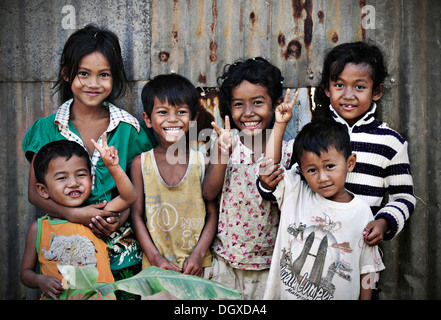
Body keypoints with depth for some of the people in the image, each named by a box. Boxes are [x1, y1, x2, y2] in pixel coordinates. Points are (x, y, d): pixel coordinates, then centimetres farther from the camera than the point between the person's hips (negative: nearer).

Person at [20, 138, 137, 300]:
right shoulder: (38, 228, 5)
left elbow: (129, 197, -6)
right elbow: (26, 272, 14)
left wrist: (113, 166, -17)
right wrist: (40, 280, -7)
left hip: (100, 297, 0)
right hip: (57, 297, 0)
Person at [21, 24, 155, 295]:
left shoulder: (128, 128, -1)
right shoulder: (48, 128, 0)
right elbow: (35, 192, 0)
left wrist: (120, 219, -14)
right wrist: (74, 214, -15)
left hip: (119, 246, 0)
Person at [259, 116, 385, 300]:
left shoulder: (362, 212, -7)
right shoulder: (294, 192, -6)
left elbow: (367, 268, 0)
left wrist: (365, 298, -1)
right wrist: (280, 123, -9)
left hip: (340, 296, 0)